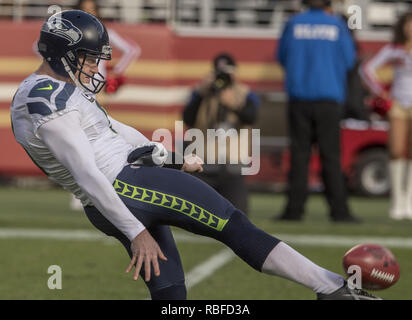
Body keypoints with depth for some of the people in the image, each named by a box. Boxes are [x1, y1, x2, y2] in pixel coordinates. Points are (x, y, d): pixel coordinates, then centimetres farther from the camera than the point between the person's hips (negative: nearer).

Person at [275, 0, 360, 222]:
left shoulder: (293, 24, 1)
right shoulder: (337, 25, -2)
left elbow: (282, 57, 11)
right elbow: (348, 60, 4)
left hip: (299, 98, 1)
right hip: (329, 98, -1)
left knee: (299, 154, 3)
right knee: (330, 155, 1)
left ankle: (295, 209, -1)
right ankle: (339, 210, -3)